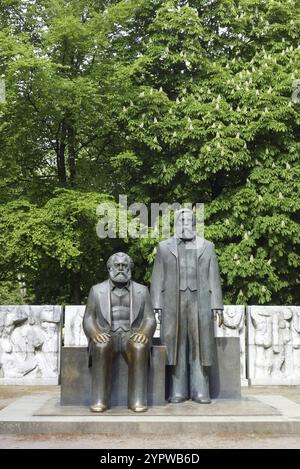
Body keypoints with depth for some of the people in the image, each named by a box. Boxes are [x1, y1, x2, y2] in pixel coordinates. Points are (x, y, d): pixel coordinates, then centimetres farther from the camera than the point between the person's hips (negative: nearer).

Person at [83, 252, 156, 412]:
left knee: (139, 348, -34)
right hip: (106, 337, 0)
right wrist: (96, 333, -18)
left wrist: (144, 333, -18)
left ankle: (137, 400, -31)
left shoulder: (142, 290, 11)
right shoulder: (96, 290, 10)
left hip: (131, 336, 0)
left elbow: (150, 319, 5)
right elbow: (88, 319, 4)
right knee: (102, 347, -35)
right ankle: (99, 400, -31)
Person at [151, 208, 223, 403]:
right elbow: (157, 278, 7)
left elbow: (214, 278, 8)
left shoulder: (207, 247, 12)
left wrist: (217, 306, 0)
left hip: (200, 304, 0)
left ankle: (200, 391, 6)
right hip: (173, 304, 0)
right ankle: (177, 391, 7)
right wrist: (157, 306, -2)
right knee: (176, 347, 0)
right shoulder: (164, 247, 11)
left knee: (199, 347, 0)